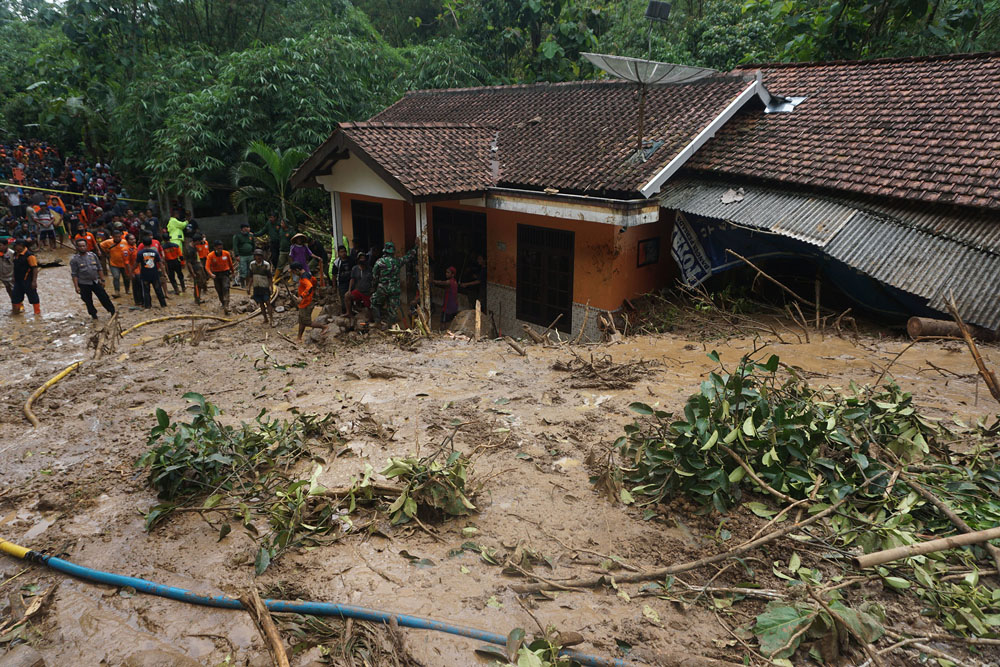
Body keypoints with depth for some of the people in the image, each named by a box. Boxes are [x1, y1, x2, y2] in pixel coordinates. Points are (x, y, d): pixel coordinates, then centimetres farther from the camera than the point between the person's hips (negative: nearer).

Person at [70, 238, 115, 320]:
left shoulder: (93, 255, 3)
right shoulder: (74, 259, -6)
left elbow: (99, 269, 10)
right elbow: (74, 274, -7)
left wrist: (102, 280, 7)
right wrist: (76, 286, -12)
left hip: (96, 282, 2)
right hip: (84, 284, -2)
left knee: (104, 297, 2)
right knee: (88, 301, 8)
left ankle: (112, 311, 12)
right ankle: (93, 314, 23)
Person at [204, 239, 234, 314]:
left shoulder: (226, 253, -6)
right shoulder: (210, 255, -10)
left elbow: (230, 263, 10)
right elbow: (207, 266, -17)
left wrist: (232, 272, 21)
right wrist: (211, 274, -36)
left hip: (225, 273, -1)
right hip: (216, 274, 1)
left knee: (225, 288, -19)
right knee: (219, 291, 7)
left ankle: (226, 306, -27)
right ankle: (223, 304, 28)